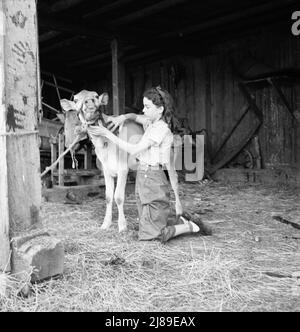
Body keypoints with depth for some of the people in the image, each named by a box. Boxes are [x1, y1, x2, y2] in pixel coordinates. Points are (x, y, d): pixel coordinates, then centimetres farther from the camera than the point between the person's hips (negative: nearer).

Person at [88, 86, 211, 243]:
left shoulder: (161, 129, -17)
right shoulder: (151, 123, 8)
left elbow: (134, 150, -21)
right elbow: (135, 116, 26)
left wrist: (107, 134, -19)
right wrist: (123, 117, 1)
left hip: (153, 179, -9)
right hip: (143, 177, 9)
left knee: (154, 234, 0)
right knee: (147, 228, 15)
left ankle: (193, 227, 12)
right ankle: (182, 222, 24)